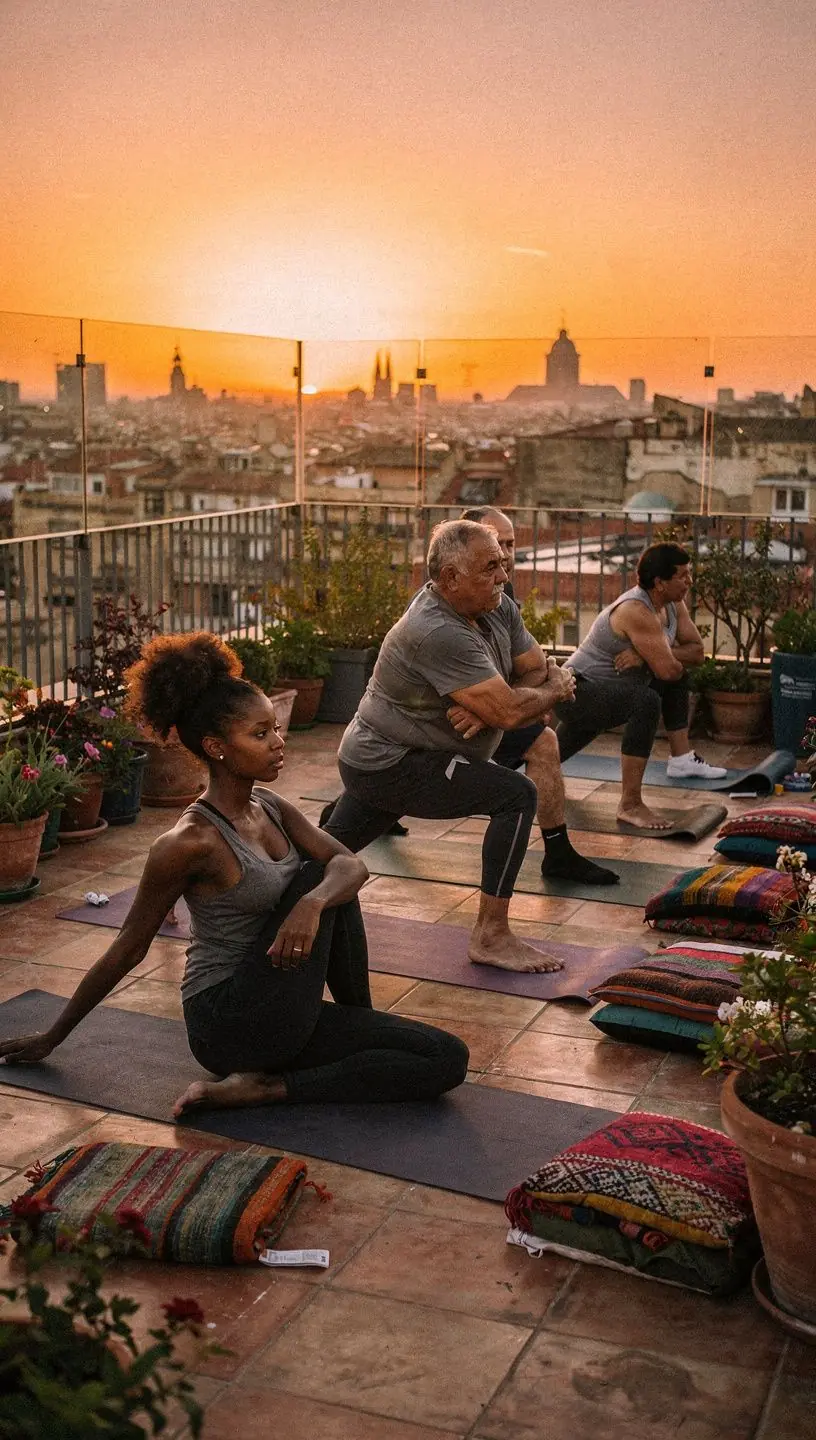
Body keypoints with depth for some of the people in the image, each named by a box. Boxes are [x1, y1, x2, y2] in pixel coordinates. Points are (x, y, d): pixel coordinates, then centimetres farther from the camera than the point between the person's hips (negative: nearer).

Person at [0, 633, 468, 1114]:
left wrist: (313, 903, -32)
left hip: (278, 1019, 7)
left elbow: (353, 865, -8)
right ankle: (362, 1026, 4)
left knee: (447, 1059, -3)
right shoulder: (193, 841, -18)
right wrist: (53, 1038, 1)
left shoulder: (269, 807, 5)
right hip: (231, 1024, -7)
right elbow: (128, 949, -8)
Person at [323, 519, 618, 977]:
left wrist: (490, 706, -19)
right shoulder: (438, 632, -29)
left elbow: (541, 671, 1)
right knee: (517, 795, -19)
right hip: (388, 766, -10)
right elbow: (509, 713, -31)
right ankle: (491, 937, -14)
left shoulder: (498, 609, 0)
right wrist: (557, 688, -11)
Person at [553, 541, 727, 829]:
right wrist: (655, 655, -6)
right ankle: (630, 805, -31)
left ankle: (681, 759, 29)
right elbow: (666, 669, -30)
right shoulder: (635, 611, -27)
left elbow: (697, 650, -1)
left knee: (678, 676, 22)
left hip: (604, 692, 10)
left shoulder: (673, 603, 1)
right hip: (576, 694, -10)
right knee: (646, 701, -35)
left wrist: (648, 654, -17)